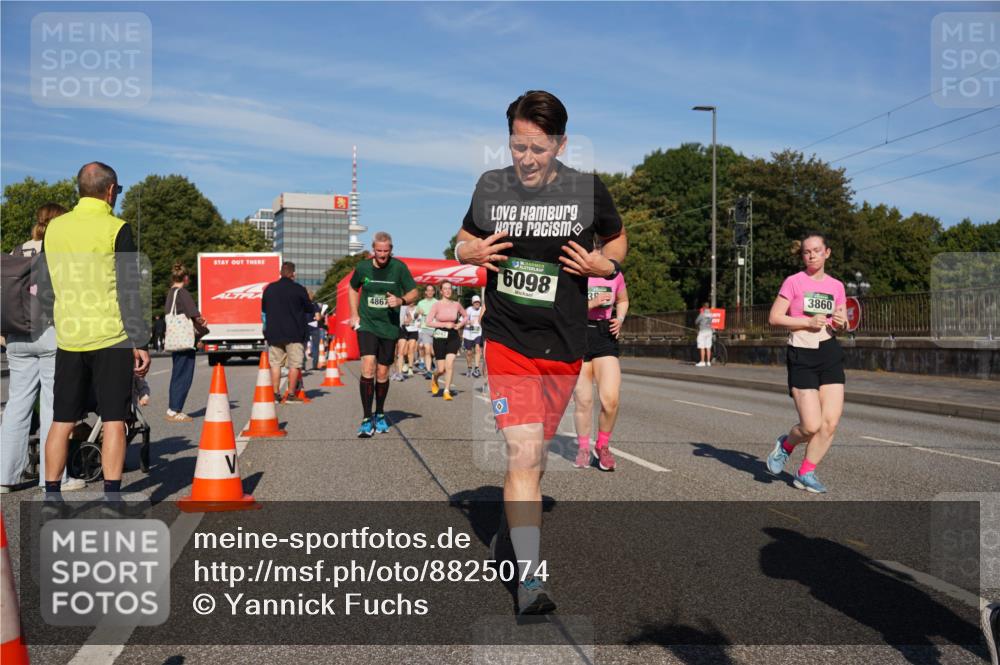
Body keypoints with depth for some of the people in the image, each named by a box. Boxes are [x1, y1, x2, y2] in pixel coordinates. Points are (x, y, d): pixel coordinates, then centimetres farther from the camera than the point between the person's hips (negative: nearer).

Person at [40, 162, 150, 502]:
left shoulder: (54, 228, 9)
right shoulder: (116, 229, -8)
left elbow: (48, 287, 16)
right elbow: (128, 292, -10)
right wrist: (140, 343, -7)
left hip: (68, 338, 5)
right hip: (111, 337, -5)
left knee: (62, 421, 10)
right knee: (114, 421, 0)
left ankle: (51, 496, 15)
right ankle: (112, 497, 1)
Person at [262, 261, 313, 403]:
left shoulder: (269, 288, 6)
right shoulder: (299, 289, -8)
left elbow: (263, 310, 17)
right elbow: (310, 310, 1)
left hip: (273, 333, 4)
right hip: (294, 333, -4)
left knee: (275, 364, 9)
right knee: (294, 364, 1)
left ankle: (275, 394, 9)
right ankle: (291, 395, 0)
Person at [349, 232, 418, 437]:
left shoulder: (399, 267, -5)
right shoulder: (363, 267, -1)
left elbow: (413, 293, 3)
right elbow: (353, 288, 18)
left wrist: (400, 300, -18)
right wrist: (354, 314, 9)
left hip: (389, 327, 1)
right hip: (366, 325, 0)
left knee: (382, 373, 9)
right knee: (368, 368, -17)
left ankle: (380, 415, 31)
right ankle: (367, 420, -11)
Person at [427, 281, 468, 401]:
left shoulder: (456, 304, 4)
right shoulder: (437, 305, -5)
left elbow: (465, 316, 20)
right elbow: (429, 322, -9)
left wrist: (459, 325, 1)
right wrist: (445, 324, -14)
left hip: (454, 336, 2)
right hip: (440, 337, -2)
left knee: (449, 364, -14)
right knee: (441, 369, 1)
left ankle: (447, 391, -5)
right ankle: (434, 378, 36)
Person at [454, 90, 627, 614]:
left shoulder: (588, 190, -3)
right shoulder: (490, 186, 0)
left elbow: (617, 240, 13)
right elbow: (465, 238, 16)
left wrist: (605, 264, -8)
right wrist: (468, 252, -7)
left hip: (564, 345, 2)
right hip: (507, 340, -1)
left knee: (533, 452, 15)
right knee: (524, 454, -13)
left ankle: (508, 526, 43)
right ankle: (529, 578, -6)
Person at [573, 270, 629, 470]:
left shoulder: (615, 274, 5)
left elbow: (623, 300, 24)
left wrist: (620, 319, 4)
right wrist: (592, 303, -22)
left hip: (605, 336, 2)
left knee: (611, 399, -11)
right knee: (583, 401, 3)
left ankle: (602, 446, 13)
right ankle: (583, 448, 25)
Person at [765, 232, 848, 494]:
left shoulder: (837, 286, 10)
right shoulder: (794, 282, -3)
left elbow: (842, 321, 19)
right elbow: (774, 317, -7)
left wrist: (841, 322, -5)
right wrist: (808, 322, -16)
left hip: (830, 354, 5)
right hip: (802, 356, -4)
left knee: (830, 423, -3)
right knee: (811, 426, -10)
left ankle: (806, 474, 15)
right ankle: (785, 444, 24)